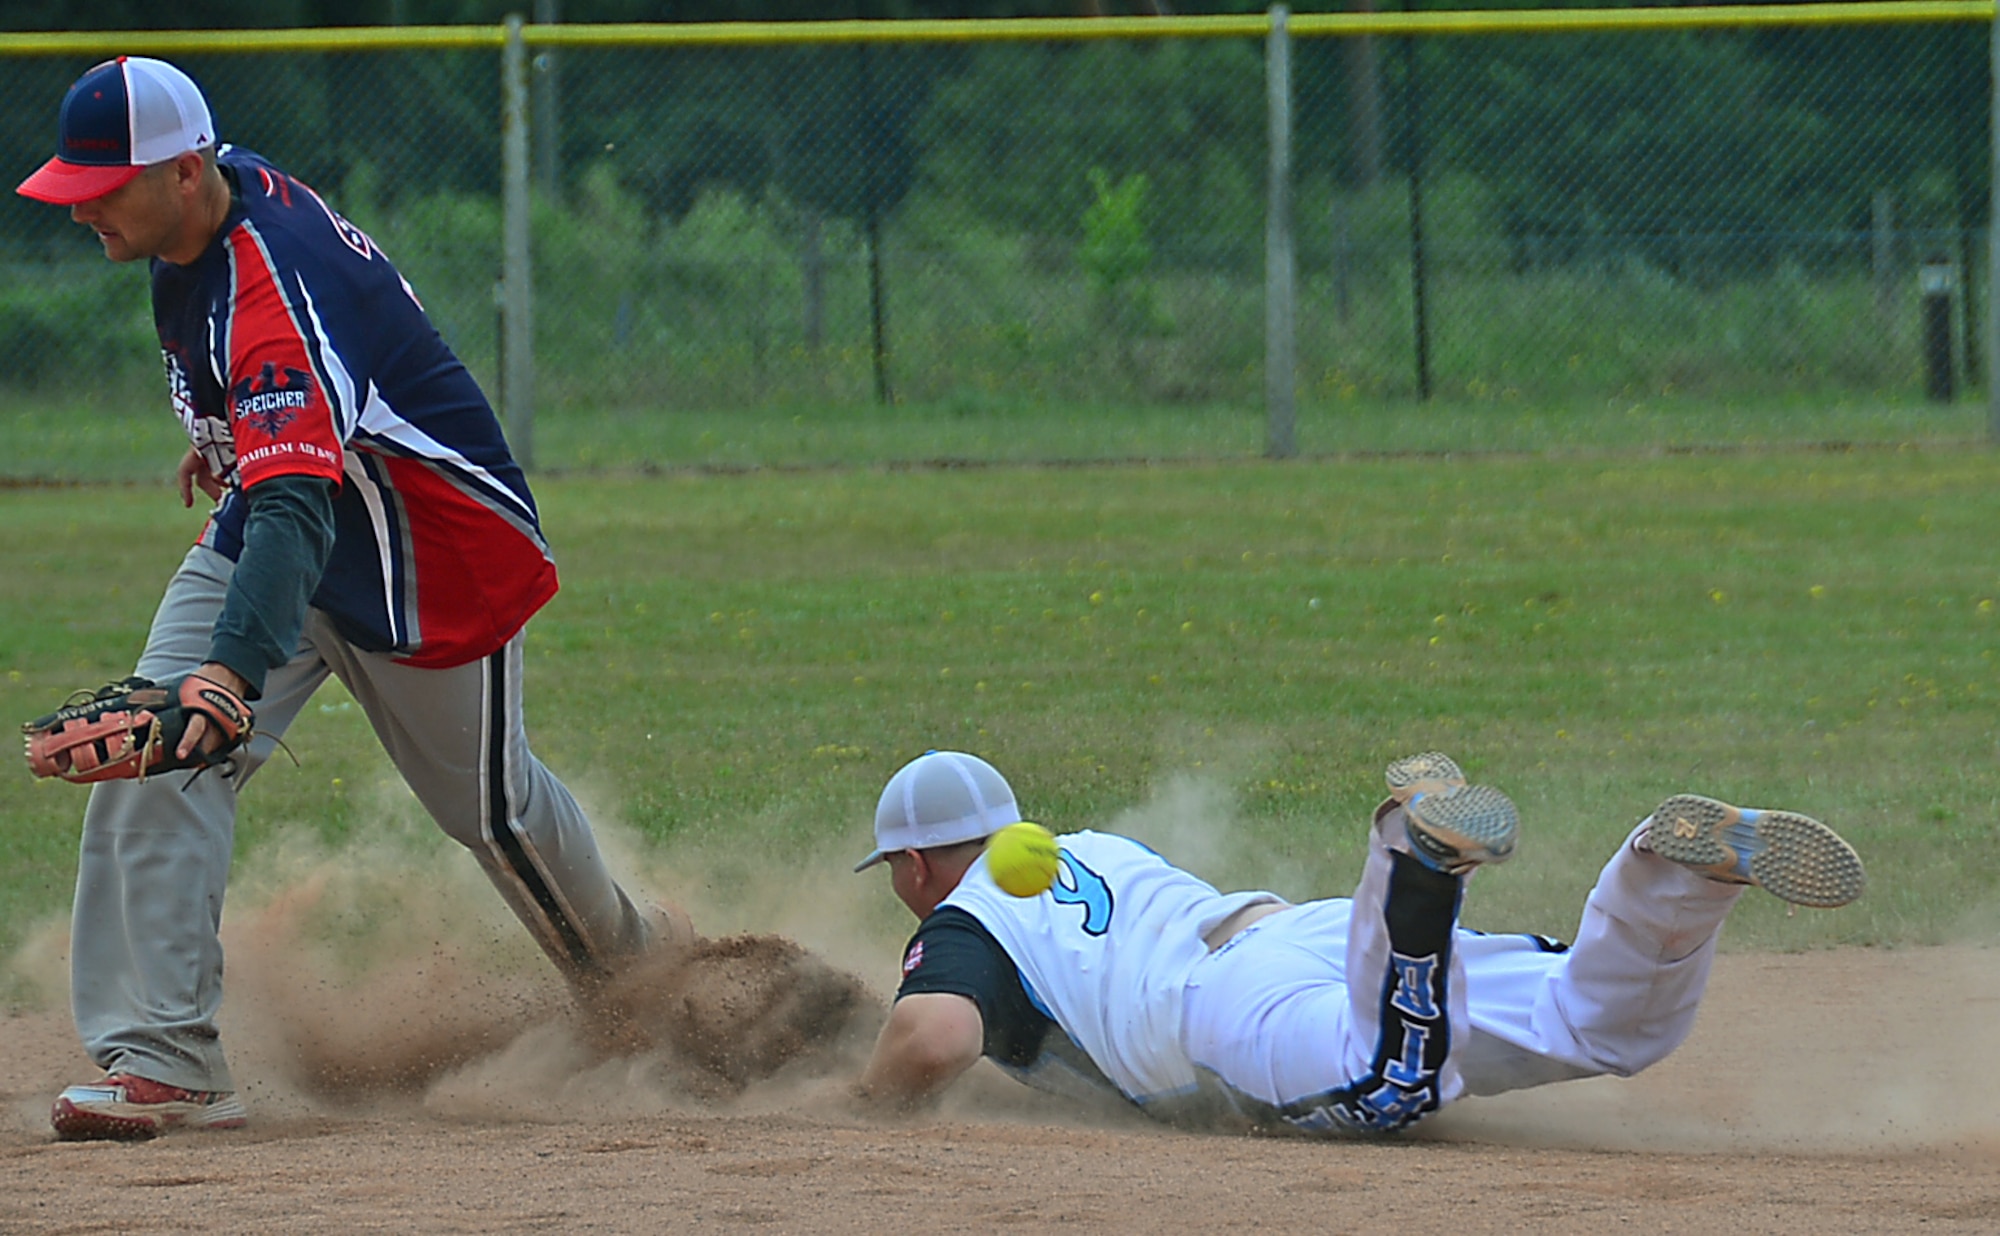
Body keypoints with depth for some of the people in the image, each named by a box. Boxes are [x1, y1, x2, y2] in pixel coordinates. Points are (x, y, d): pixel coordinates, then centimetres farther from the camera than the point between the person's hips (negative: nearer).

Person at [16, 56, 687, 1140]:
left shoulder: (269, 300, -39)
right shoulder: (229, 192, -12)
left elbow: (298, 512, -51)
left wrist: (233, 669, -64)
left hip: (435, 557, -8)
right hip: (270, 516, 8)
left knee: (487, 804, 13)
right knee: (154, 757, -14)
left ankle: (622, 955, 45)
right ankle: (162, 1060, -17)